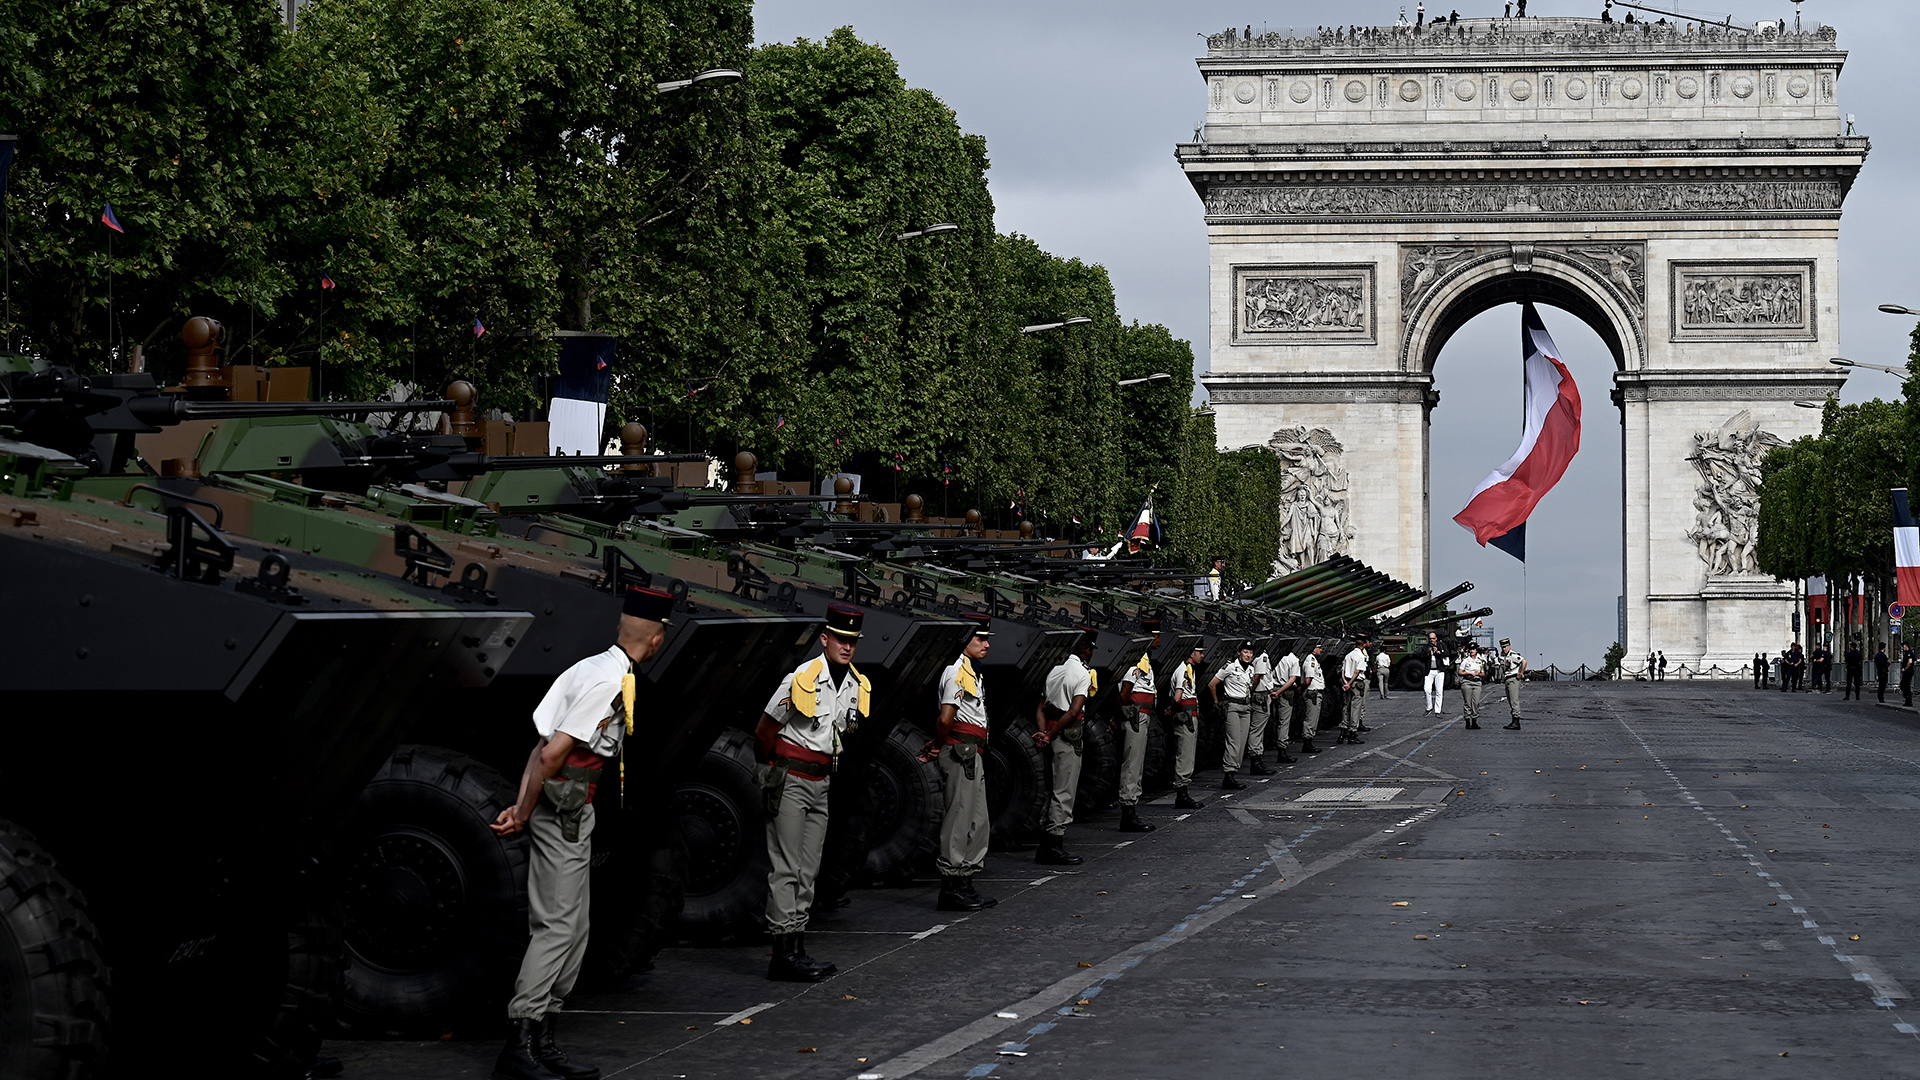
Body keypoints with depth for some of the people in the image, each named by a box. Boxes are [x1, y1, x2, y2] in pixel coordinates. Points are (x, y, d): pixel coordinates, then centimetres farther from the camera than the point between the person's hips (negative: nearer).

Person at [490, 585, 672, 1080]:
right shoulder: (610, 681, -17)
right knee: (559, 926, -10)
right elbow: (552, 752, -21)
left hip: (570, 813, 10)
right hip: (564, 811, -10)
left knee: (572, 927, 13)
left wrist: (521, 808, 3)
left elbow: (544, 743, 9)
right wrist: (525, 813, -12)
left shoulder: (593, 668, 14)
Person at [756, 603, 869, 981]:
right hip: (790, 781, -8)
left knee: (808, 872, 10)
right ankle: (784, 954, -9)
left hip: (821, 783, 8)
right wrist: (772, 776, -2)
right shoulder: (801, 680, -17)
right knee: (785, 869, -8)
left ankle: (798, 949, 15)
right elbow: (764, 732, -8)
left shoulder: (858, 686, 4)